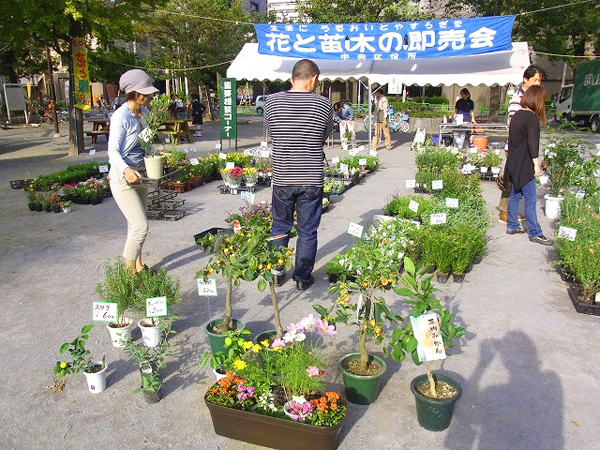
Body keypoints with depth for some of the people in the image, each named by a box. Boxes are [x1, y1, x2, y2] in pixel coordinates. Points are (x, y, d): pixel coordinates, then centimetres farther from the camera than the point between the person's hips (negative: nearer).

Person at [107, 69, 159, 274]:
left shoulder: (144, 112, 6)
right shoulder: (121, 116, -18)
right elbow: (113, 151, -19)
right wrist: (126, 169, -36)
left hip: (140, 174, 8)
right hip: (122, 177, -8)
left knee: (136, 224, 17)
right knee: (141, 226, -12)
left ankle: (138, 265, 30)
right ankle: (129, 270, 5)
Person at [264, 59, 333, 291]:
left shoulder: (272, 101, -3)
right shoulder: (324, 104, -7)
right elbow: (326, 136, 6)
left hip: (282, 179, 2)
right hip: (312, 179, -1)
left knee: (280, 227, 19)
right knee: (308, 231, 12)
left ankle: (276, 272, 30)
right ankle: (303, 277, 22)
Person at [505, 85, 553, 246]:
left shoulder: (516, 115, 10)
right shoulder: (532, 118, -16)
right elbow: (533, 144, -20)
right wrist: (536, 165, -17)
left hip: (514, 164, 9)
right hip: (524, 166, -9)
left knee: (515, 195, 16)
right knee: (530, 199, -4)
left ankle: (512, 226, 25)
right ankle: (535, 233, 2)